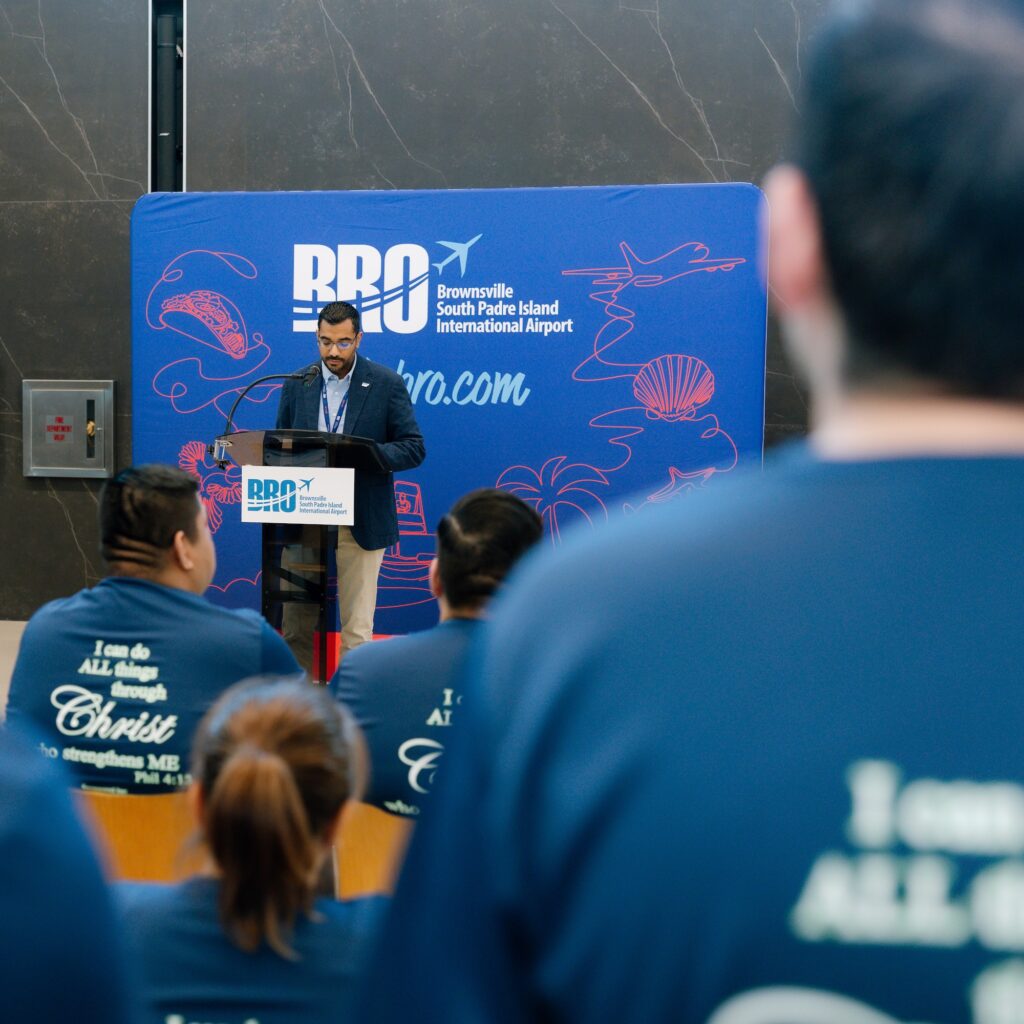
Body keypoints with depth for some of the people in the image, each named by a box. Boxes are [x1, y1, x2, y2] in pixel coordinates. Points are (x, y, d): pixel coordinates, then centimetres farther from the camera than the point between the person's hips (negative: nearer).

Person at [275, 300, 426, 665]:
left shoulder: (387, 384, -2)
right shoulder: (296, 384, 8)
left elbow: (414, 449, -4)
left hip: (361, 523, -3)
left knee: (356, 628, 0)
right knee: (296, 624, 6)